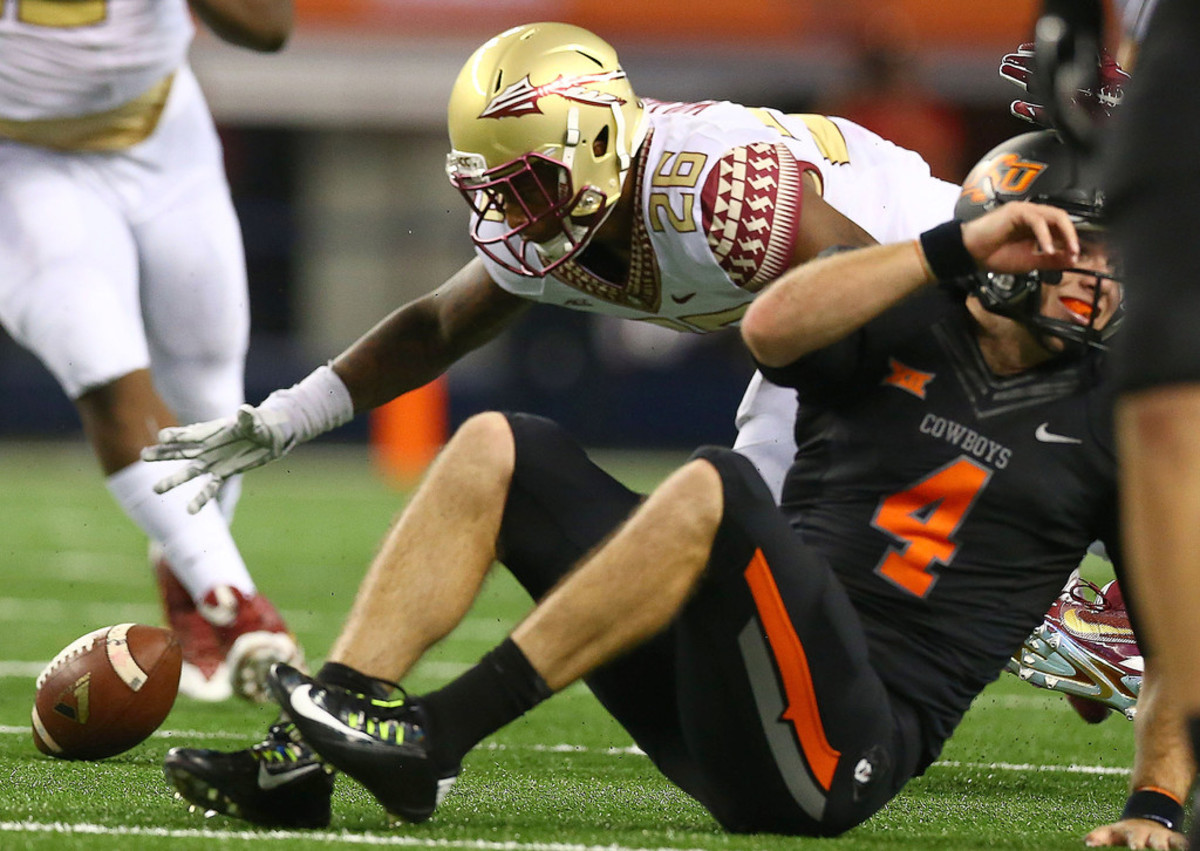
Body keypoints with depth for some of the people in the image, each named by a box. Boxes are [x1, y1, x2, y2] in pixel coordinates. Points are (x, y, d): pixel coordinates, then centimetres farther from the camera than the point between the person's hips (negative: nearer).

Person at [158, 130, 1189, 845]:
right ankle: (305, 758, -15)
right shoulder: (904, 328, 12)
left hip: (847, 743, -5)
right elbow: (772, 328, -9)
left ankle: (429, 739, -29)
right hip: (711, 688, 5)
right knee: (499, 451, 0)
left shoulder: (1105, 417, 7)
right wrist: (957, 244, -12)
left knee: (713, 488, -30)